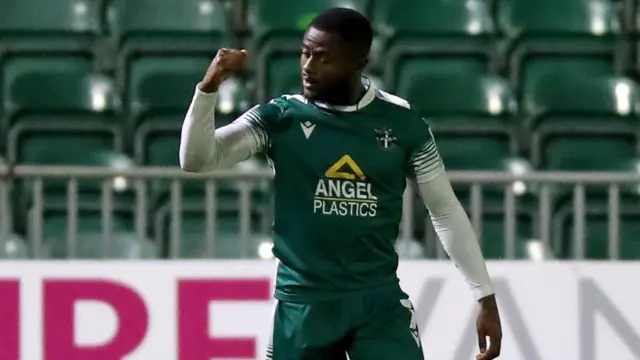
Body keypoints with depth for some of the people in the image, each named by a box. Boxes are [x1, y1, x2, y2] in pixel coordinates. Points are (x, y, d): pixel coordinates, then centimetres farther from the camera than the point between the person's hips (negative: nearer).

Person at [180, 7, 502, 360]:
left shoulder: (401, 123, -1)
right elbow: (196, 159, -10)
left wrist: (485, 296, 5)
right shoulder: (280, 118, -3)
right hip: (304, 302, 0)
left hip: (380, 300, 0)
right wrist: (209, 87, -24)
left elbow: (446, 212, 7)